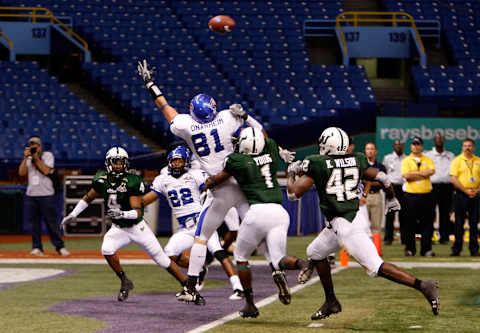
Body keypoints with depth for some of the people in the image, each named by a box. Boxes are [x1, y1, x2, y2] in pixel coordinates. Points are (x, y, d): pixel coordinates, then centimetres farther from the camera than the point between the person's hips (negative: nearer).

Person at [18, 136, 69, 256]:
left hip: (46, 195, -4)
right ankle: (37, 248, 7)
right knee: (34, 223, 1)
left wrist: (36, 157, -9)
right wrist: (26, 157, -7)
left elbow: (46, 170, -12)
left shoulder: (48, 155, 3)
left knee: (52, 222, -3)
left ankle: (60, 247, 4)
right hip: (31, 195, 4)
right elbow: (21, 172, 0)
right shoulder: (28, 159, 14)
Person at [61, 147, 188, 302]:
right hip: (118, 229, 4)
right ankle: (125, 282, -4)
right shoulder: (102, 180, -8)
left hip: (137, 227, -4)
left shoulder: (132, 182, -23)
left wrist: (122, 214, -45)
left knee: (162, 260, -2)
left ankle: (187, 285, 13)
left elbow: (138, 212, -27)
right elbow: (88, 197, 12)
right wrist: (73, 215, 14)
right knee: (107, 249, -25)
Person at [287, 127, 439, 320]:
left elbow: (294, 193, -10)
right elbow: (382, 178, 9)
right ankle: (331, 302, 31)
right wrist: (391, 199, 29)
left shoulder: (316, 164, -10)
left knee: (376, 267, -9)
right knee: (315, 252, 24)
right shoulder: (356, 160, 7)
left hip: (344, 226, -9)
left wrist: (292, 173, 11)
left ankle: (422, 286, -18)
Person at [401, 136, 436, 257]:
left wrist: (415, 173, -9)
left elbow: (431, 171, -8)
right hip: (411, 195, -2)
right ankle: (410, 249, 8)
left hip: (426, 195, 2)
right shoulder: (406, 161, 7)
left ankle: (426, 248, 2)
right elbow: (406, 175, -11)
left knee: (427, 223, -2)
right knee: (410, 223, 1)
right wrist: (423, 174, -7)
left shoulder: (428, 160, 13)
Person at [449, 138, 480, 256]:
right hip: (461, 195, -3)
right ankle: (456, 249, 3)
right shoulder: (457, 160, -1)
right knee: (459, 223, -1)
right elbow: (453, 179, -7)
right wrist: (466, 191, -13)